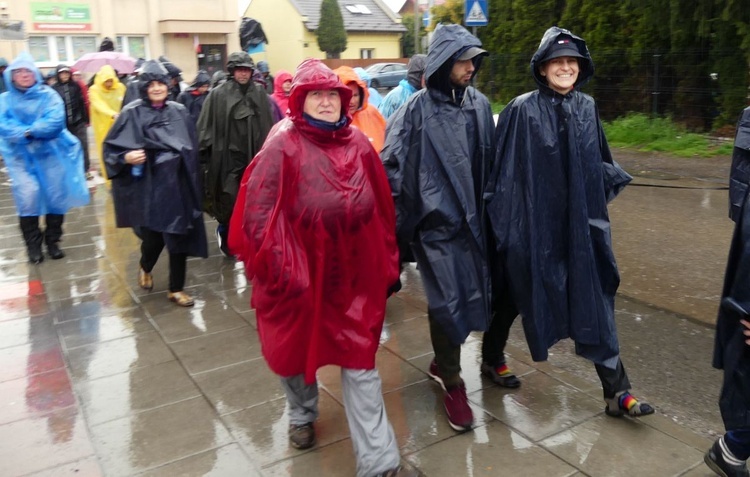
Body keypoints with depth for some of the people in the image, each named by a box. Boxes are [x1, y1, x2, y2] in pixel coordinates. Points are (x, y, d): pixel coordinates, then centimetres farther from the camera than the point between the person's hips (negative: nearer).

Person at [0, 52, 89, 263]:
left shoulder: (48, 94, 2)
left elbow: (56, 120, -13)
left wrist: (30, 131, -19)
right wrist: (27, 133, -22)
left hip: (50, 153, 0)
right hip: (20, 156, 0)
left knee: (55, 195, 2)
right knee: (27, 196, -12)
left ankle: (52, 242, 19)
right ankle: (33, 245, 2)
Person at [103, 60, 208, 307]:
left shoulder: (179, 112, 7)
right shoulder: (132, 113, -4)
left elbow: (192, 148, 12)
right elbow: (111, 147, -2)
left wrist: (192, 180, 10)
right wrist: (126, 158, -22)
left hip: (177, 184, 3)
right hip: (148, 187, -3)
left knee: (179, 235, 3)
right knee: (154, 236, 1)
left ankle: (176, 289, 18)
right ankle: (145, 268, 37)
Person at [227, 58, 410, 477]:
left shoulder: (359, 146, 3)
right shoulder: (283, 147, -10)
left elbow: (382, 210, 7)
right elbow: (257, 213, -13)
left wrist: (387, 266, 8)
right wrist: (278, 269, -17)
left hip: (354, 274, 2)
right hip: (299, 274, -2)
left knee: (361, 362, 5)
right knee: (296, 349, 19)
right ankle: (302, 415, 49)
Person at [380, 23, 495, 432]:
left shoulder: (479, 104, 6)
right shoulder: (417, 110, -8)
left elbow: (490, 161, 13)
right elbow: (391, 168, -7)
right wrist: (396, 225, -7)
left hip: (472, 219, 5)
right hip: (436, 220, -5)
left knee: (472, 295, 10)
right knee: (447, 301, -1)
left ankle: (442, 364, 35)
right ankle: (452, 383, 20)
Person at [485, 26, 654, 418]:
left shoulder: (587, 108, 7)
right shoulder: (521, 110, -9)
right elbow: (501, 167, -8)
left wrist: (613, 182, 5)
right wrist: (502, 219, -9)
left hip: (579, 223, 4)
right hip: (532, 222, -4)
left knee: (594, 301, 5)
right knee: (516, 292, 12)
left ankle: (616, 392, 14)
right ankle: (491, 356, 37)